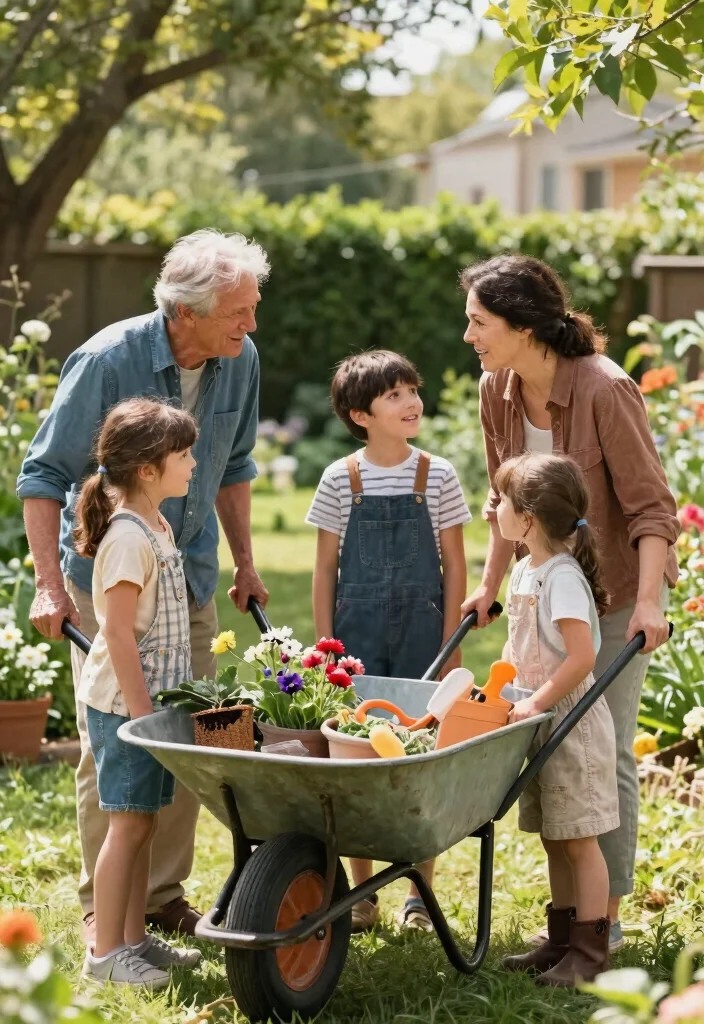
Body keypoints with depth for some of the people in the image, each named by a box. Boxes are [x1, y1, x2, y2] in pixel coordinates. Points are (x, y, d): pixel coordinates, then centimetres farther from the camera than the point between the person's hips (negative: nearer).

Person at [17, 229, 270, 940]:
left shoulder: (240, 363, -5)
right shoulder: (108, 361, -20)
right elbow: (45, 474, -13)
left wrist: (244, 562, 14)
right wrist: (49, 584, -18)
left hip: (190, 578, 5)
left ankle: (164, 895, 20)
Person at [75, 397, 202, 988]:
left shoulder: (158, 527, 12)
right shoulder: (128, 538, -19)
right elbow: (119, 634, -21)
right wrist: (142, 713, -21)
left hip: (154, 699, 9)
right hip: (124, 702, -9)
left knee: (143, 822, 14)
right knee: (129, 823, -3)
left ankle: (135, 938, 23)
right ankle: (105, 954, 4)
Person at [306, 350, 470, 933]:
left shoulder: (437, 476, 0)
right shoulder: (341, 480, -1)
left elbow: (455, 565, 3)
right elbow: (326, 568, 4)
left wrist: (450, 644, -2)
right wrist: (325, 645, 1)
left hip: (421, 630, 0)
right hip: (357, 633, 0)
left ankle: (421, 893, 14)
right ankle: (361, 893, 13)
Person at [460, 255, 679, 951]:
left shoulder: (604, 390, -23)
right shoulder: (496, 391, -4)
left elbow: (650, 506, -20)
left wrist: (649, 602, -28)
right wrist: (490, 585, 13)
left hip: (617, 591, -6)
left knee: (605, 750, -3)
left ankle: (607, 917, 9)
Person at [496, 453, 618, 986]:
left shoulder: (563, 577, -19)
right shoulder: (525, 572, 10)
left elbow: (582, 657, -26)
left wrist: (536, 703, -23)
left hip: (572, 718, -9)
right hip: (538, 720, 9)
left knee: (579, 840, -3)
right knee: (554, 839, 14)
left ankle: (590, 949, 4)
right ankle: (562, 938, 23)